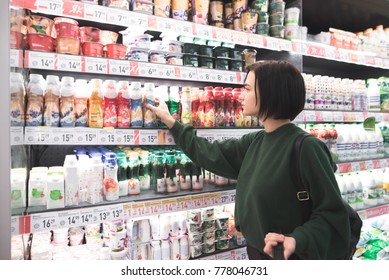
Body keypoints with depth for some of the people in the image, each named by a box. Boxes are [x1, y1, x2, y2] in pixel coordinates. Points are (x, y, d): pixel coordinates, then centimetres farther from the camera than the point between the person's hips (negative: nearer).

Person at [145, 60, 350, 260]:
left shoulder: (305, 147, -21)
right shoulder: (255, 142, 0)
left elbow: (332, 213, -18)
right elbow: (210, 154, 9)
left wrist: (297, 240, -33)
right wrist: (171, 123, 16)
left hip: (288, 257, -7)